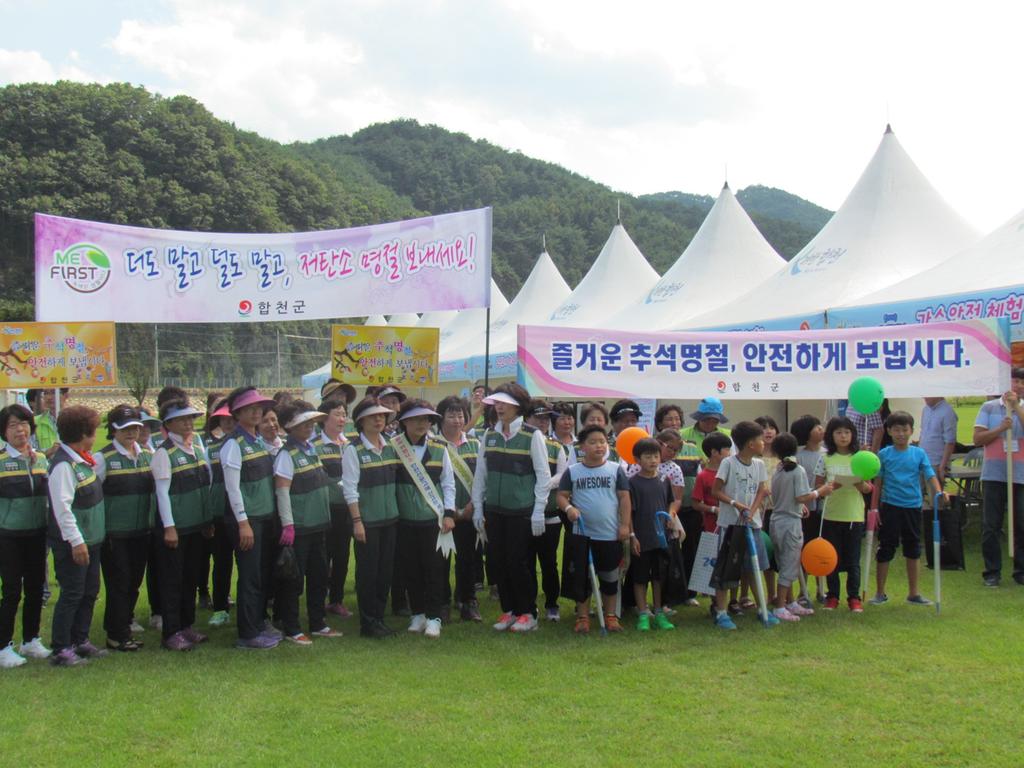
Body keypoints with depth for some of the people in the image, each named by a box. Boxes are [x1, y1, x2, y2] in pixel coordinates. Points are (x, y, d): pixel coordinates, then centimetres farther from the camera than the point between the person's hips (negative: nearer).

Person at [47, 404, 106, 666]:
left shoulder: (83, 459, 9)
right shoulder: (63, 465, -19)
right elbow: (62, 506, -23)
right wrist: (76, 541, -23)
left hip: (90, 539, 9)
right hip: (72, 543, -9)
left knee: (89, 592, 15)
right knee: (72, 594, -3)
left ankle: (80, 641, 26)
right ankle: (61, 650, 5)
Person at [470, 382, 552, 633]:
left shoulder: (532, 435, -6)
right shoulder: (489, 435, 7)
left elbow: (543, 476, -6)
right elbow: (480, 473, 12)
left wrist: (538, 511, -9)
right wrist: (477, 507, 8)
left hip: (522, 511, -5)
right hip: (494, 511, 5)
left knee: (518, 562, -2)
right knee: (498, 561, 7)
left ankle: (527, 613, 12)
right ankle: (508, 610, 20)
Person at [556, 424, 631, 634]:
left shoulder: (615, 470, 1)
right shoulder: (572, 471, 1)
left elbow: (624, 498, 1)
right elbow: (562, 496, 2)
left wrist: (625, 524, -5)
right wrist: (568, 508, -19)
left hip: (610, 534, 0)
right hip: (581, 534, 0)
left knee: (609, 578, 10)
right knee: (581, 577, 5)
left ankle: (610, 616, 22)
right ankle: (583, 617, 16)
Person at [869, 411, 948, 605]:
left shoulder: (919, 454, 2)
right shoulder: (884, 454, 0)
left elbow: (930, 476, -6)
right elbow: (878, 483, 2)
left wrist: (939, 492, -25)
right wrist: (874, 507, -1)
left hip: (913, 506, 2)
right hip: (890, 507, -2)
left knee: (913, 550, 11)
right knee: (885, 550, 2)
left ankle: (913, 593, 22)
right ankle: (880, 593, 13)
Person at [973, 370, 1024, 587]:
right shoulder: (989, 408, 7)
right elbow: (978, 439, 1)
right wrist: (1001, 428, -11)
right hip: (994, 475, -1)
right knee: (991, 526, 1)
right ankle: (992, 572, 9)